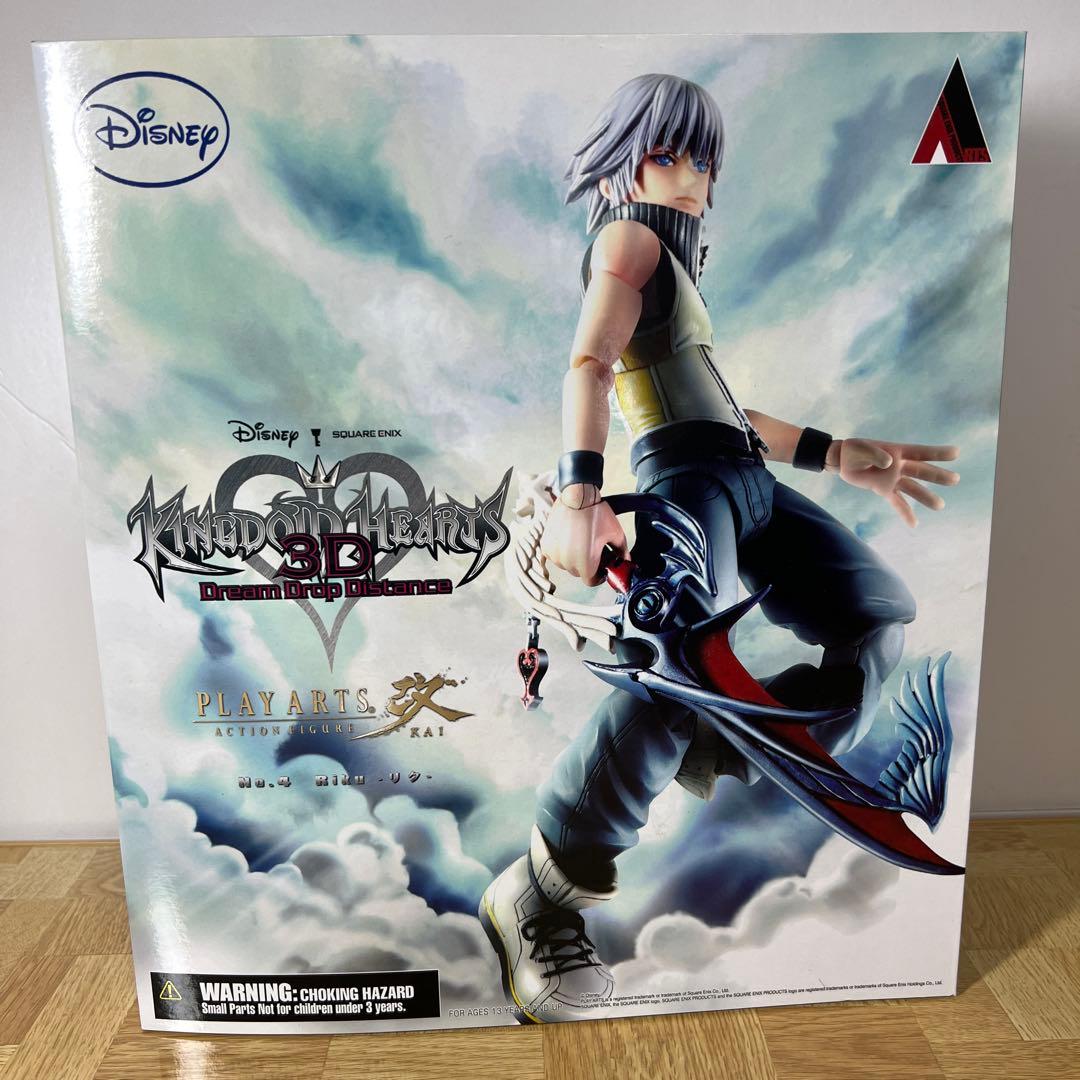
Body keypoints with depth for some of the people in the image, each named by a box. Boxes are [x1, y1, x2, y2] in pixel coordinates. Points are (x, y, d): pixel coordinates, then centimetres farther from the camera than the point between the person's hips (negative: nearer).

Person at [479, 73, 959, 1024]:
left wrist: (842, 456, 24)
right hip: (686, 473, -9)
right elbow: (590, 365, -11)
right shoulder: (631, 235, 9)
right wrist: (579, 493, -29)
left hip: (743, 478, 9)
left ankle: (709, 752, 4)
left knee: (877, 620, 9)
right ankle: (540, 894, -20)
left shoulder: (669, 255, 35)